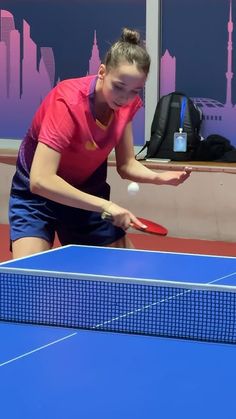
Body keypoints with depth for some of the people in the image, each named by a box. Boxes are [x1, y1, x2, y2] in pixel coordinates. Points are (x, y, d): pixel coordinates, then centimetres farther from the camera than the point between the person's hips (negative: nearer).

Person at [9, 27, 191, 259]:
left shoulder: (127, 104, -12)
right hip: (39, 195, -6)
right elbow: (40, 180, -38)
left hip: (88, 194, 6)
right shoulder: (68, 102, -31)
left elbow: (126, 164, -1)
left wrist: (159, 178, -23)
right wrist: (105, 205, -40)